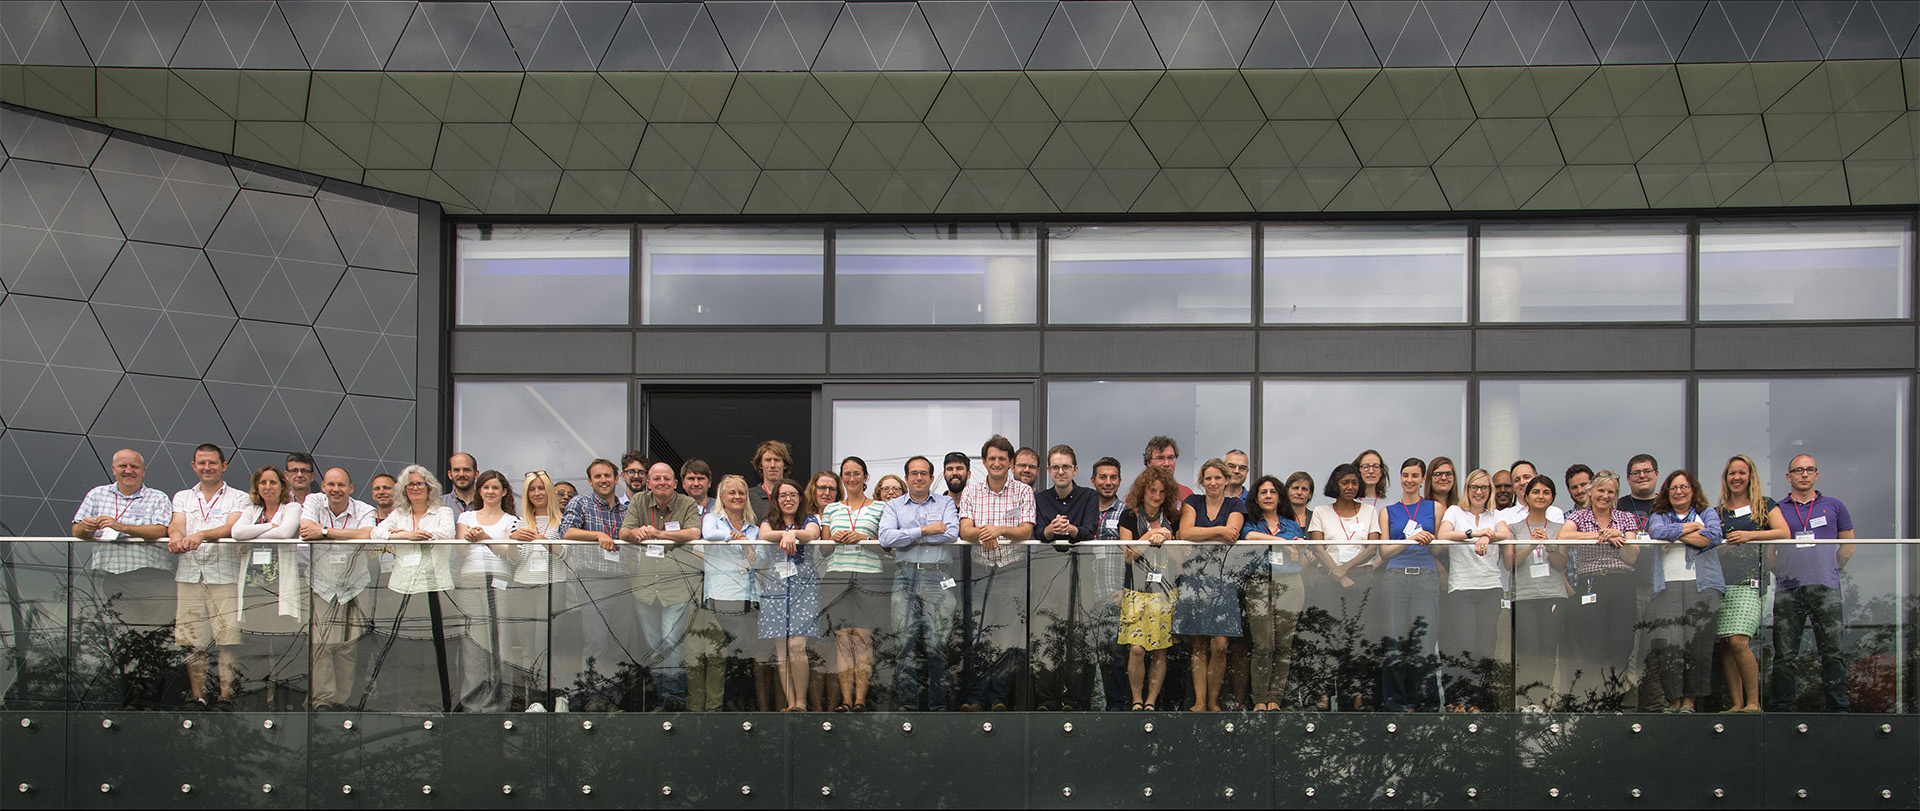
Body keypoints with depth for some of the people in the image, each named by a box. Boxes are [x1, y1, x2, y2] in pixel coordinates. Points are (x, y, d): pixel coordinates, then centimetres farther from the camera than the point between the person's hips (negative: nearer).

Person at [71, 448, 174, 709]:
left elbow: (160, 531, -6)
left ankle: (147, 698, -9)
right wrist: (86, 528, -11)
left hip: (148, 577, -3)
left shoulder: (157, 499, 11)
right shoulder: (97, 495, 20)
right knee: (112, 640, -7)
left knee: (148, 639, -11)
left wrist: (121, 527, -16)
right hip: (105, 576, 3)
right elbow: (76, 531, 13)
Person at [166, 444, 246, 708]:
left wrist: (201, 535, -27)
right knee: (192, 641, 2)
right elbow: (176, 525, 1)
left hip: (225, 576, -3)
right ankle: (197, 697, 9)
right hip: (188, 576, 3)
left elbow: (233, 528, -9)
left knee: (229, 639, -9)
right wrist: (175, 536, -24)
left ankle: (225, 695, -6)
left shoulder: (238, 498, 8)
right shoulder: (183, 497, 18)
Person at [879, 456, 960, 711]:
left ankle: (938, 704, -1)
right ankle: (907, 704, 0)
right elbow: (885, 537, -3)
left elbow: (952, 533, -5)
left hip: (937, 577, -1)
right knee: (904, 642, -4)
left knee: (937, 642, -7)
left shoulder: (945, 503, 14)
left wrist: (907, 537, -4)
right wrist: (925, 530, -7)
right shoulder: (894, 506, 15)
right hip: (905, 576, 1)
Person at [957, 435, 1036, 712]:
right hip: (979, 567, 1)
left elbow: (1026, 531, -6)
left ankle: (999, 697, 3)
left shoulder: (1023, 492, 4)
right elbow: (964, 531, -2)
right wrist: (981, 533, -25)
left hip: (1012, 567, -1)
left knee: (1008, 632, -3)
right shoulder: (970, 492, 8)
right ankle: (975, 697, 0)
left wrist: (1000, 529, -24)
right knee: (976, 632, -4)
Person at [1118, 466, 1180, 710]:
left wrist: (1166, 539, 1)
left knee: (1160, 651, -1)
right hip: (1137, 592, -2)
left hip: (1165, 593, 2)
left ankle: (1151, 701, 9)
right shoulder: (1129, 516, 5)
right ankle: (1137, 701, 2)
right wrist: (1150, 536, -8)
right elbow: (1127, 555, -1)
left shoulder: (1172, 519, 12)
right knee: (1136, 649, -11)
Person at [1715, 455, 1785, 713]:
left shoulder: (1765, 505, 11)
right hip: (1721, 581, 4)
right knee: (1724, 644, -2)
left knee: (1738, 641, -18)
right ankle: (1737, 703, 2)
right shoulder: (1716, 512, 20)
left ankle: (1754, 702, -9)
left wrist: (1750, 535, -10)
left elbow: (1783, 533, -1)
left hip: (1750, 581, -4)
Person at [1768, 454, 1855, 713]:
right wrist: (1780, 572, 6)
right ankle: (1780, 709, 3)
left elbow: (1848, 544, 16)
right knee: (1785, 654, 0)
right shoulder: (1777, 510, 12)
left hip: (1826, 588, 0)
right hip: (1788, 590, 0)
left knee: (1833, 651, -1)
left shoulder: (1833, 506, 13)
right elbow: (1767, 549, 16)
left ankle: (1838, 708, 4)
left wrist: (1831, 570, 9)